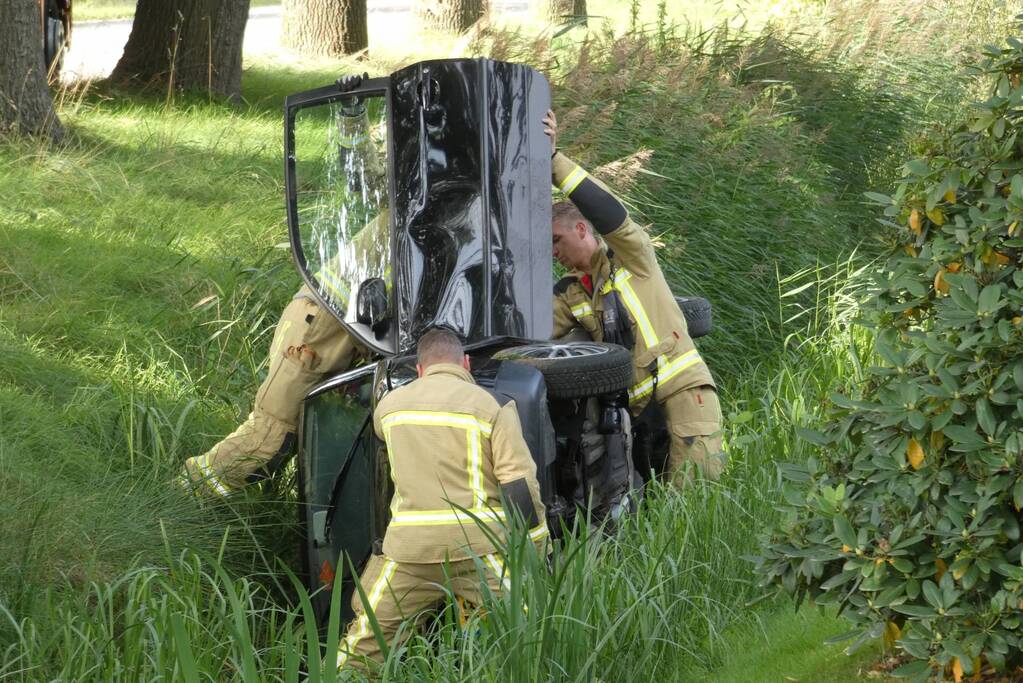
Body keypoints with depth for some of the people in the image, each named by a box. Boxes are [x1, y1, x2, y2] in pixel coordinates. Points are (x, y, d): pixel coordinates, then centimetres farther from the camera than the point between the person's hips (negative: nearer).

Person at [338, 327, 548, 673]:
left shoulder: (389, 404, 12)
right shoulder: (491, 406, -1)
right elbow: (520, 484, -7)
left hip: (409, 546, 3)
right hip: (479, 545, -3)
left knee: (366, 634, 15)